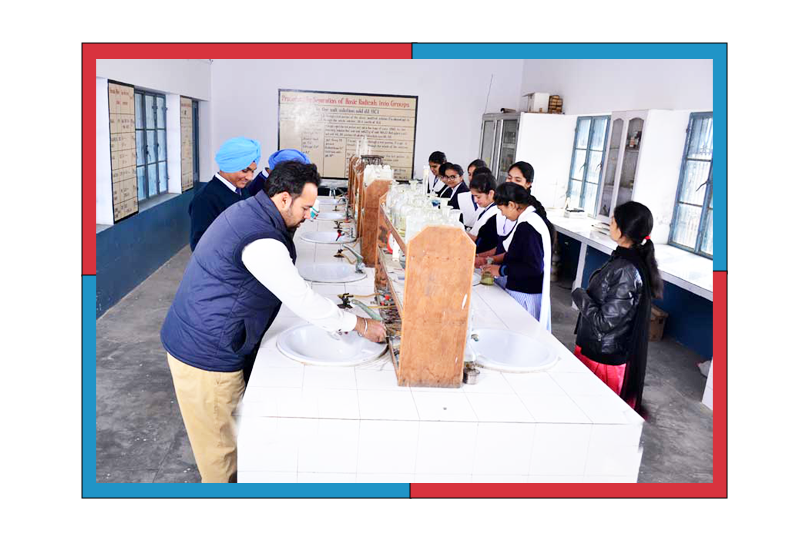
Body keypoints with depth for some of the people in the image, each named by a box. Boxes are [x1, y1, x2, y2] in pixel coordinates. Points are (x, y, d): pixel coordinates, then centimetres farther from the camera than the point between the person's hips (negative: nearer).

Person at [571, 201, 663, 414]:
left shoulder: (626, 271, -26)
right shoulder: (626, 260, 3)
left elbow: (604, 321, -25)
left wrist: (579, 295, -14)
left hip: (602, 356, -9)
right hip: (599, 349, 9)